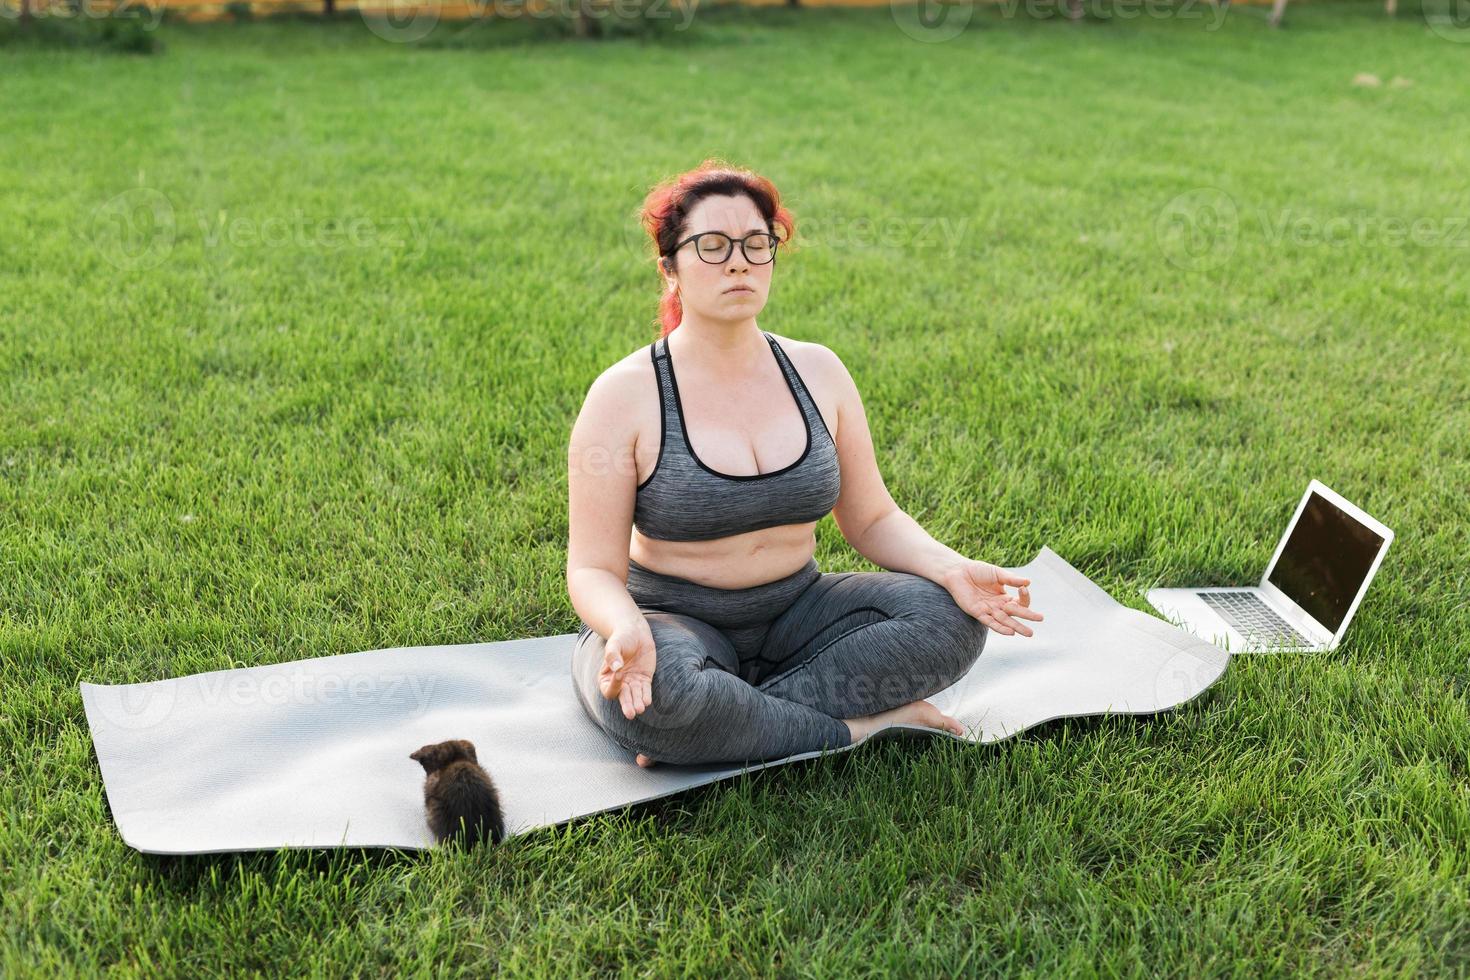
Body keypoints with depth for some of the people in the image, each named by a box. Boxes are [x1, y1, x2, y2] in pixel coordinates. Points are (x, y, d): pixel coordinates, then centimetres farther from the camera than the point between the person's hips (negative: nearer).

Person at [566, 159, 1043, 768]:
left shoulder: (817, 372, 2)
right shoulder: (625, 395, -11)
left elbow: (871, 519, 8)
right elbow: (593, 568, -12)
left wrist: (951, 569, -12)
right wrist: (627, 629, -35)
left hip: (796, 612, 4)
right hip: (675, 620, -4)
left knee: (951, 616, -17)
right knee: (653, 694, -38)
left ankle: (734, 714, -21)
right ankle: (859, 725, -17)